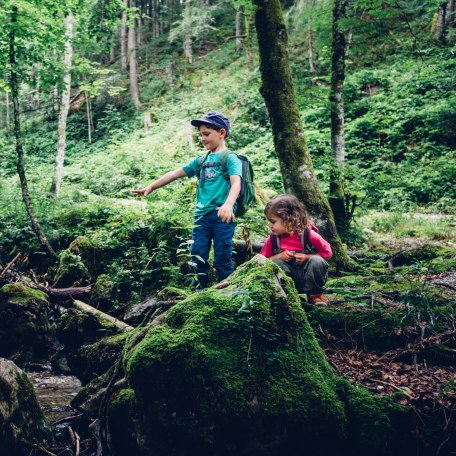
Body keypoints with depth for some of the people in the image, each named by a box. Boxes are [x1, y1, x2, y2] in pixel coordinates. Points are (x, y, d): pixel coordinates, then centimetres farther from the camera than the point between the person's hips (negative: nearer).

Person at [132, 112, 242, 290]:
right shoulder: (201, 160, 17)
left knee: (222, 259, -2)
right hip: (201, 215, 6)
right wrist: (151, 187, 16)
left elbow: (236, 182, -19)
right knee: (197, 257, 7)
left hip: (222, 215, -6)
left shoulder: (230, 158, -3)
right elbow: (175, 174, 20)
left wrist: (228, 204, -38)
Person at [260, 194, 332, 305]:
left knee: (317, 261, -30)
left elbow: (327, 252, -8)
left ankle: (315, 294, -7)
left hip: (308, 275, -1)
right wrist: (280, 256, -19)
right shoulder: (272, 238, -6)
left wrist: (307, 257, -20)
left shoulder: (309, 234, -16)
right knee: (275, 263, -25)